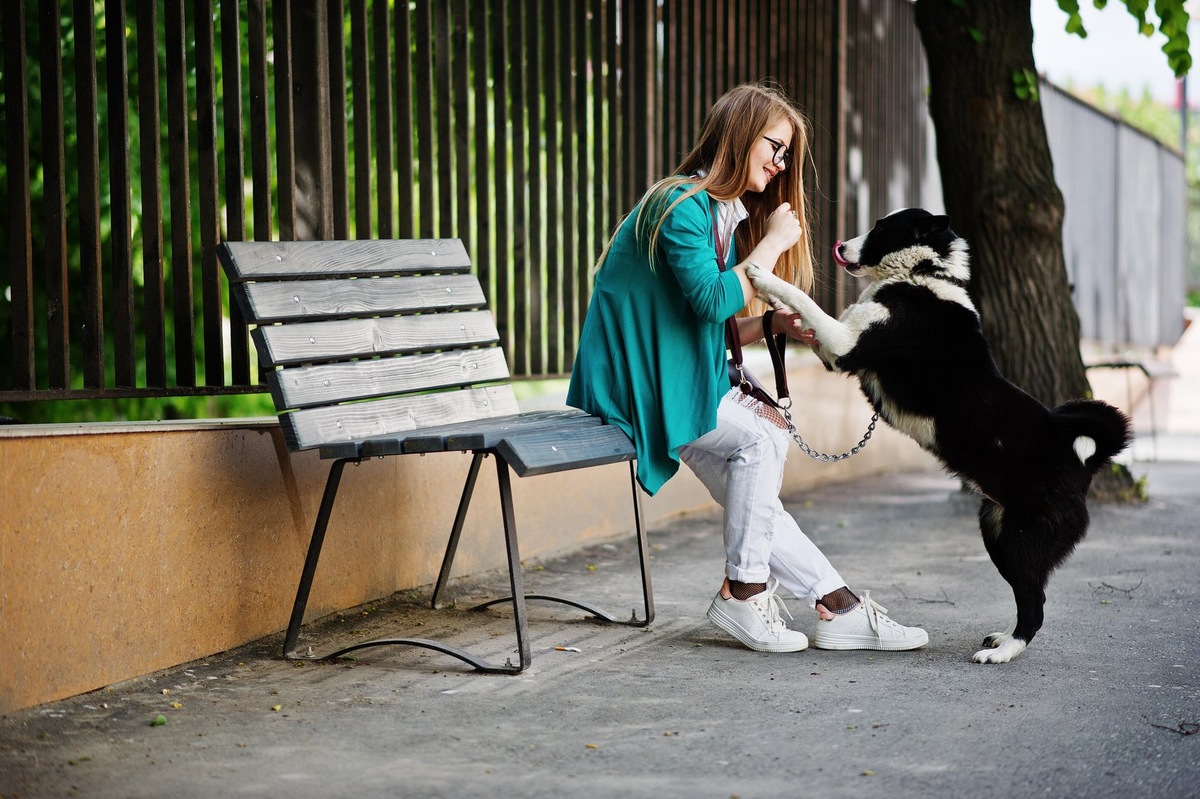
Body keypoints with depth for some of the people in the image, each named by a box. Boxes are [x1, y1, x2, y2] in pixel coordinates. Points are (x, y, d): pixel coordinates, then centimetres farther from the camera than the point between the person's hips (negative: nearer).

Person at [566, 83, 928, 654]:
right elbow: (713, 301, -23)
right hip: (633, 382, -9)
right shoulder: (682, 204, -14)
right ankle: (743, 592, -12)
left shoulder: (728, 216, 15)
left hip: (673, 381, 9)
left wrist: (774, 324, -3)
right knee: (759, 436, -20)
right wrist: (773, 242, -14)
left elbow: (720, 330, 15)